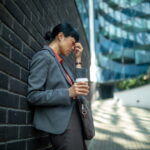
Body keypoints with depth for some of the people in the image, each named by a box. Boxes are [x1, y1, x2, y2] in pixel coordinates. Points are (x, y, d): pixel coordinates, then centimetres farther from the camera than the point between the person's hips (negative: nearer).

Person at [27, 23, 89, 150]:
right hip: (62, 126, -8)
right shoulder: (43, 56, -8)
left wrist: (78, 60, 13)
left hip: (75, 121, 9)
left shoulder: (60, 62, 17)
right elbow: (33, 95, -16)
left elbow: (76, 86, 16)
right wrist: (68, 93, -23)